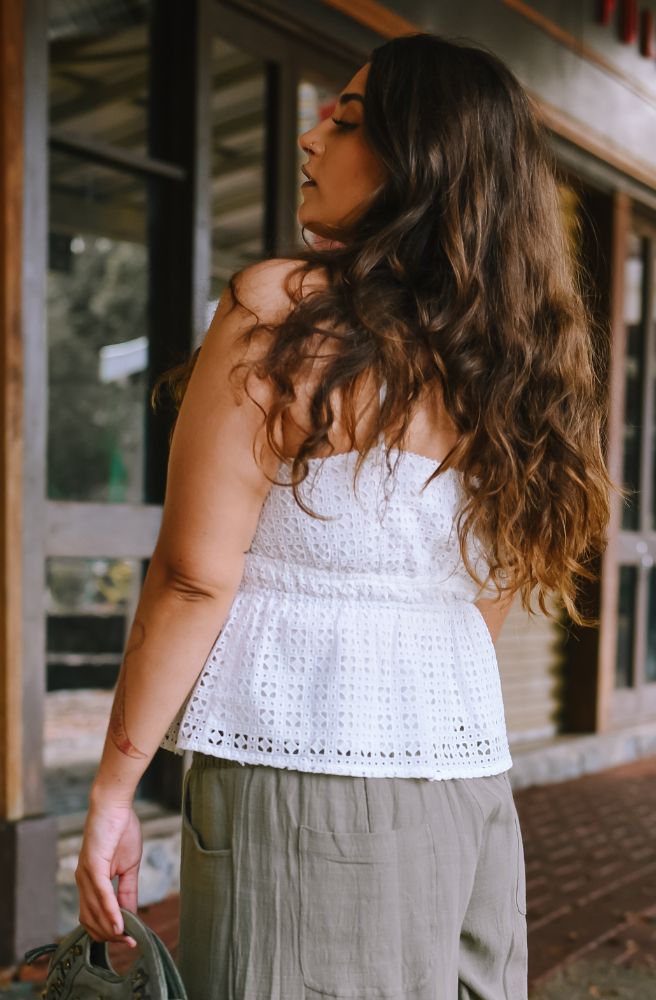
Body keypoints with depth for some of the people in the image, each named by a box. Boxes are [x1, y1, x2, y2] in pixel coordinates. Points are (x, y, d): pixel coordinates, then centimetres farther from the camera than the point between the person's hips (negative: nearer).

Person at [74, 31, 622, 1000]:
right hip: (475, 785, 7)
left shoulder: (281, 306, -12)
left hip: (302, 774, -6)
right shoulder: (518, 363, 7)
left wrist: (114, 788, -6)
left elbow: (195, 577, -14)